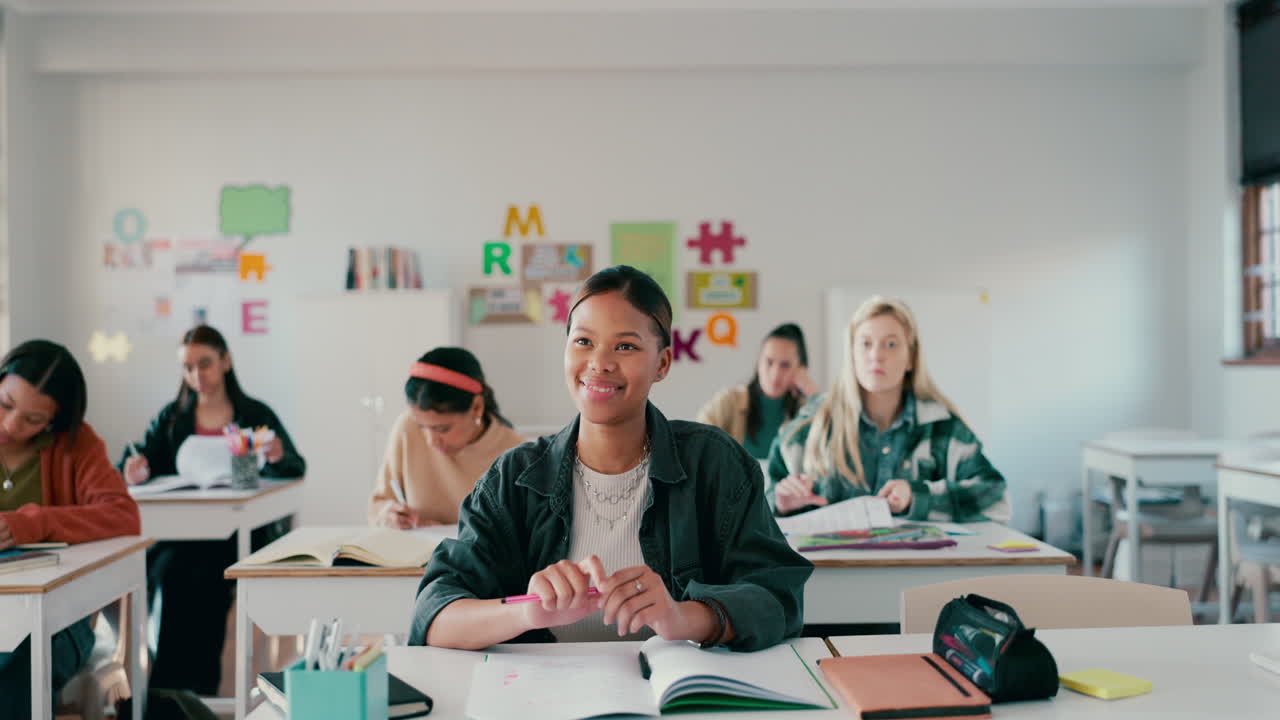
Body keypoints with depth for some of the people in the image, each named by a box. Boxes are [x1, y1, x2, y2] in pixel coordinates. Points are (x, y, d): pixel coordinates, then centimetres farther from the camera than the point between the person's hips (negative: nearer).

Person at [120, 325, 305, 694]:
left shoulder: (256, 414, 8)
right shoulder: (172, 417, 15)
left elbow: (296, 469, 0)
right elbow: (137, 462, 6)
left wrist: (277, 457, -24)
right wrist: (135, 471, -19)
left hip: (239, 530, -2)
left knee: (206, 577, -31)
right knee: (168, 570, -29)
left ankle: (199, 686, -21)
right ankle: (168, 689, -22)